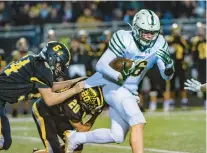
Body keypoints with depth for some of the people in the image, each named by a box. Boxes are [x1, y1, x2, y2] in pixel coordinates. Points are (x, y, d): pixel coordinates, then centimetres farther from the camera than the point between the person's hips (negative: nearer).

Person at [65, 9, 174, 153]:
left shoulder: (159, 44, -5)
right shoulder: (124, 39, -19)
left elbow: (167, 76, -2)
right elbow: (101, 65, -21)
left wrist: (168, 64, -25)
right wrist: (119, 76, -37)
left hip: (130, 91, 7)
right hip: (112, 86, -7)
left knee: (117, 136, 7)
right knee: (138, 122, -23)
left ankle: (76, 138, 23)